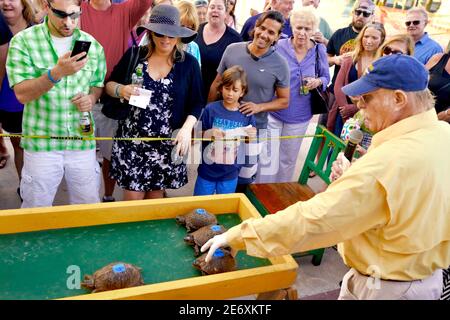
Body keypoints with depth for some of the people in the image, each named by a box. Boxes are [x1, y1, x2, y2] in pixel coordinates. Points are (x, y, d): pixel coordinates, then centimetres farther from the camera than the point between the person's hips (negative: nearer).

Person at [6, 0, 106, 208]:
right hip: (41, 144, -2)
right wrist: (56, 73, -29)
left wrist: (91, 98, -8)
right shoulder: (23, 41, -6)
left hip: (83, 143, 2)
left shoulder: (93, 45, 3)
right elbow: (22, 94, -14)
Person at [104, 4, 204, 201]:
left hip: (168, 143, 0)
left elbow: (196, 104, 1)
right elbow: (110, 85, 7)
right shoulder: (134, 55, -2)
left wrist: (186, 129, -15)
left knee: (156, 196, 14)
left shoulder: (189, 63, -2)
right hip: (133, 139, 0)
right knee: (133, 198, 4)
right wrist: (121, 90, -16)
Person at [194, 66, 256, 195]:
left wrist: (252, 137, -20)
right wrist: (208, 134, -23)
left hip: (230, 174, 1)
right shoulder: (211, 109, -11)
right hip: (207, 171, -1)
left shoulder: (247, 115, -7)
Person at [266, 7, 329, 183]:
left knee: (288, 159, 18)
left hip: (299, 116, 3)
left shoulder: (320, 50, -2)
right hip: (272, 112, -2)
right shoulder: (279, 46, -9)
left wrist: (318, 81, -14)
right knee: (269, 158, -1)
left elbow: (326, 77, 9)